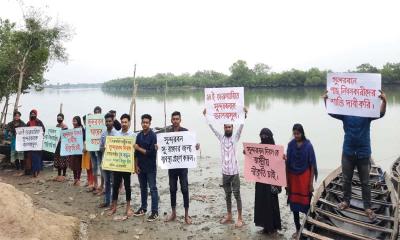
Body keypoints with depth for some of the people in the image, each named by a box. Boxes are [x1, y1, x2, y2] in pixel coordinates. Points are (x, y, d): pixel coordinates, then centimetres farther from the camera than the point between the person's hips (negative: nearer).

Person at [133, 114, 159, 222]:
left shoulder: (153, 136, -11)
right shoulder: (139, 135, 5)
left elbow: (152, 153, -17)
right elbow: (136, 152, 7)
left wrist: (139, 148, -11)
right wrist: (136, 165, 2)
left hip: (150, 167, -5)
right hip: (141, 166, 5)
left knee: (153, 189, 0)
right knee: (143, 188, 15)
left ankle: (155, 212, 3)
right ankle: (143, 208, 28)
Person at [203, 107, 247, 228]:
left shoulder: (235, 137, -1)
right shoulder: (221, 138, 6)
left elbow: (241, 127, -14)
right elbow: (212, 128, 4)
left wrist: (244, 115, -26)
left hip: (234, 171, -3)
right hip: (225, 172, 3)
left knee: (237, 194, 2)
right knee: (227, 195, 15)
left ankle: (240, 218, 10)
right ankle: (229, 216, 28)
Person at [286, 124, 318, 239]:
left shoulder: (308, 145, -9)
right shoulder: (291, 144, -1)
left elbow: (312, 165, -6)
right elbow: (287, 163, 3)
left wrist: (311, 183, -8)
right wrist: (286, 180, 3)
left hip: (304, 177, -3)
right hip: (293, 177, 3)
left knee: (306, 204, 2)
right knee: (294, 204, 9)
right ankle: (297, 229, 25)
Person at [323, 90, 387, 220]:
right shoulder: (345, 113, -2)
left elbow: (381, 113, -21)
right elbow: (331, 112, -10)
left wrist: (384, 101, -41)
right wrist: (325, 100, -29)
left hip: (363, 153, -1)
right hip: (348, 153, 1)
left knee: (365, 182, 10)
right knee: (346, 180, 16)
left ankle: (368, 207, 21)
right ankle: (346, 201, 33)